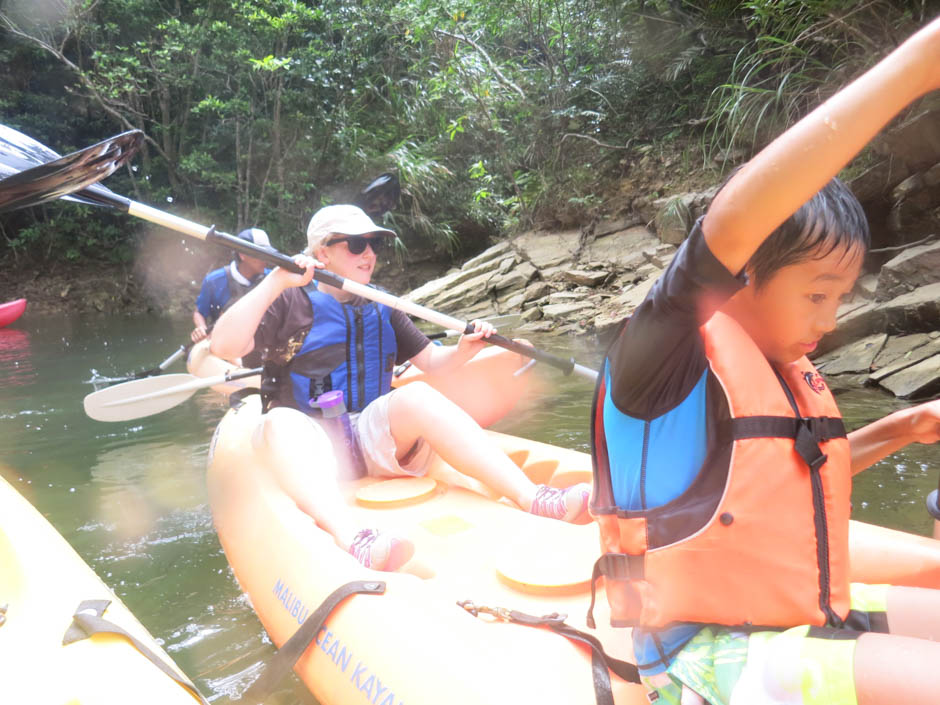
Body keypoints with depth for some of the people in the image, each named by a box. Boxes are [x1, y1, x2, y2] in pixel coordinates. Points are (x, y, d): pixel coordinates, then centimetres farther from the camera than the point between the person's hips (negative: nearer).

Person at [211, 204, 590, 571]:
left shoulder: (382, 308, 17)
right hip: (310, 446, -3)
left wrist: (463, 349, -4)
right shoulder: (291, 301, 2)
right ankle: (351, 538, -61)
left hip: (375, 440, 3)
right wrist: (275, 282, -19)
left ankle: (532, 498, -39)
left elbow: (431, 361, 17)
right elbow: (223, 346, -11)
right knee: (282, 422, -36)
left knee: (416, 395, -27)